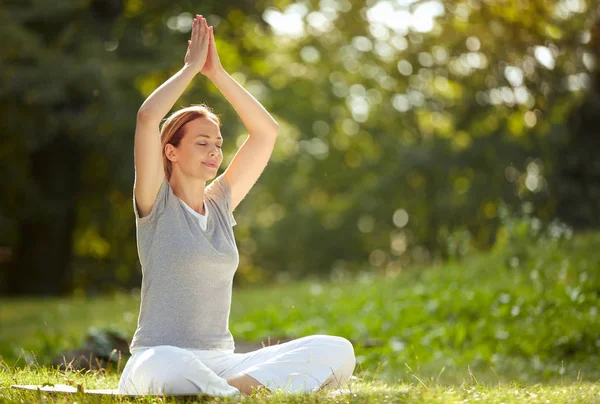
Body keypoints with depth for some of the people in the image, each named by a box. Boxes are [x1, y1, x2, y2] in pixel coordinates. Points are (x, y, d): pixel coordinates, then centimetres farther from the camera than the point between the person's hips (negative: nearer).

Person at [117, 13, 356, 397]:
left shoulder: (220, 204, 16)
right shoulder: (156, 205, 1)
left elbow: (266, 131, 16)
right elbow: (148, 117, -14)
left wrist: (217, 72, 9)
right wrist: (191, 67, 0)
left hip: (221, 363, 6)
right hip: (160, 360, -6)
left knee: (337, 351, -18)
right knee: (164, 368, -45)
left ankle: (240, 387, -34)